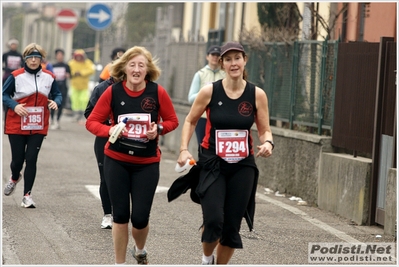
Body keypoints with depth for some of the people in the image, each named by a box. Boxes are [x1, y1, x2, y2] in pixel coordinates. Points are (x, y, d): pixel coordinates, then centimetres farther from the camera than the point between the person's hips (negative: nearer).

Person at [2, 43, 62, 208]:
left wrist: (56, 102, -10)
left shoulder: (49, 77, 3)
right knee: (17, 159, 3)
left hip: (38, 127, 2)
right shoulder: (16, 76, -6)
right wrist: (14, 106, -20)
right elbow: (4, 95, -3)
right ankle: (14, 178, 39)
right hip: (17, 126, -1)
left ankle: (27, 195, 4)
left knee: (31, 159, -4)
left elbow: (57, 94, 12)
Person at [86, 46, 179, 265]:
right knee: (120, 215, 4)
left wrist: (158, 129, -15)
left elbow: (172, 121, 5)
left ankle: (140, 251, 34)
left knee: (140, 217, 0)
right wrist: (110, 130, -22)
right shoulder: (113, 92, -8)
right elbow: (92, 122, -3)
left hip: (147, 163, 0)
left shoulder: (157, 92, -8)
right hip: (117, 161, 0)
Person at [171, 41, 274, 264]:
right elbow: (190, 121, 7)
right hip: (212, 164, -2)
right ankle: (207, 258, 18)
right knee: (213, 220, -14)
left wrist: (268, 143, -18)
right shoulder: (210, 91, -6)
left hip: (243, 166, 2)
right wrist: (184, 149, -5)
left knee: (232, 225, 5)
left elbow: (265, 130, 4)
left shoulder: (257, 94, -3)